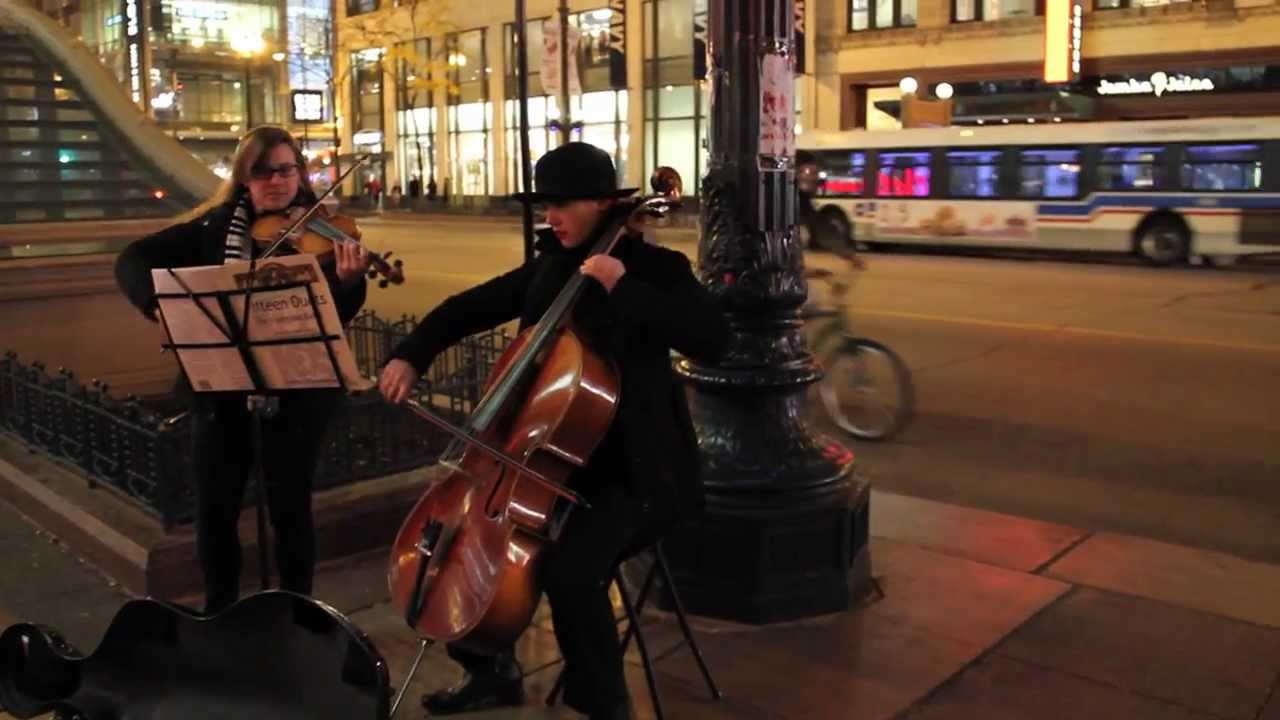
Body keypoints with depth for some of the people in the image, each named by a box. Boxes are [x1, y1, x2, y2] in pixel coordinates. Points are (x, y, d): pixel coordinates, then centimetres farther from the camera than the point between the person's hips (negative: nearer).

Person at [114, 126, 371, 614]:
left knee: (290, 506, 6)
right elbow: (134, 259, 2)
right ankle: (219, 612, 30)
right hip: (219, 386, 3)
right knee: (215, 508, 10)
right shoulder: (215, 226, 4)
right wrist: (157, 302, -19)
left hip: (295, 388, -2)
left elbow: (335, 315, -13)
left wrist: (347, 281, -36)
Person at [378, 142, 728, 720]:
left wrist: (624, 288, -29)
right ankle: (495, 671, 24)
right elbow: (470, 307, 15)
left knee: (568, 569, -29)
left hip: (632, 470, -7)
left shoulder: (655, 267, -10)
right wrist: (411, 355, 0)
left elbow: (713, 339, -26)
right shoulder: (549, 269, 8)